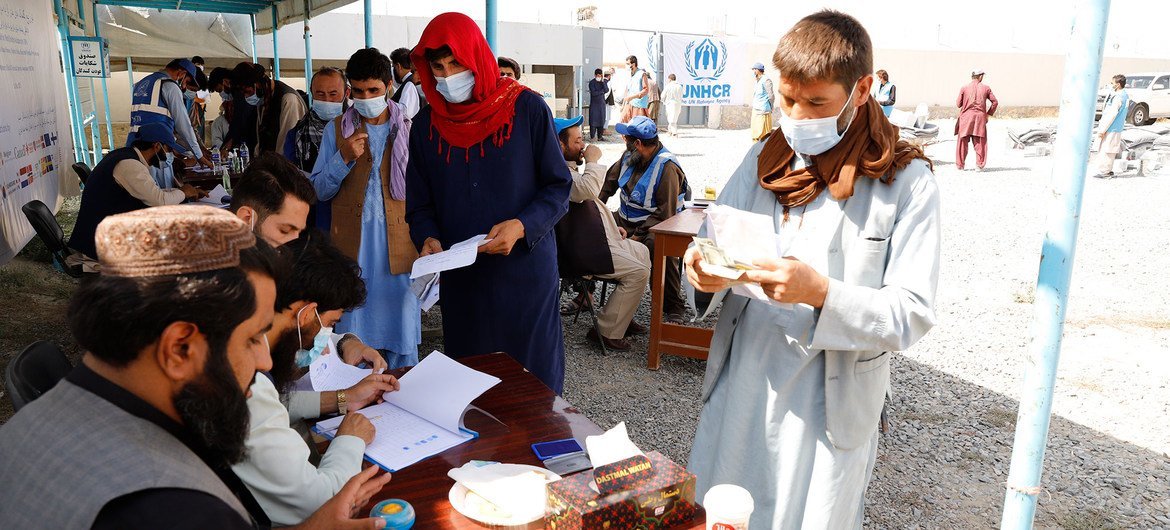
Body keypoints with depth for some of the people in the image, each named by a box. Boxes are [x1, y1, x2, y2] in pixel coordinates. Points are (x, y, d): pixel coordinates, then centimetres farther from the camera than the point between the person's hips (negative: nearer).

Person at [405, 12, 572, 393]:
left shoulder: (527, 109, -4)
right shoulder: (427, 126, 7)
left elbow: (558, 186, -2)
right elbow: (419, 204, 12)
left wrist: (522, 226, -18)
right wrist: (429, 239, -9)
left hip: (526, 270, -3)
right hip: (461, 278, 3)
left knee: (533, 377, 6)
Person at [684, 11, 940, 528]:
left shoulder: (906, 182, -9)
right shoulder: (763, 160, 3)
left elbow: (912, 315, -14)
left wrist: (820, 292, -29)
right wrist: (705, 270, -19)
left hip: (828, 406, -3)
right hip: (741, 385, 4)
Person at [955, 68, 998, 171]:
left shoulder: (965, 88, -1)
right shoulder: (986, 88, 2)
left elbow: (958, 104, 2)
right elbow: (995, 102, 4)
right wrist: (989, 113, 14)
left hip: (966, 117, 0)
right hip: (980, 117, 0)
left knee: (963, 141, 8)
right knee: (979, 142, 5)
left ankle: (960, 165, 11)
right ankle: (979, 165, 3)